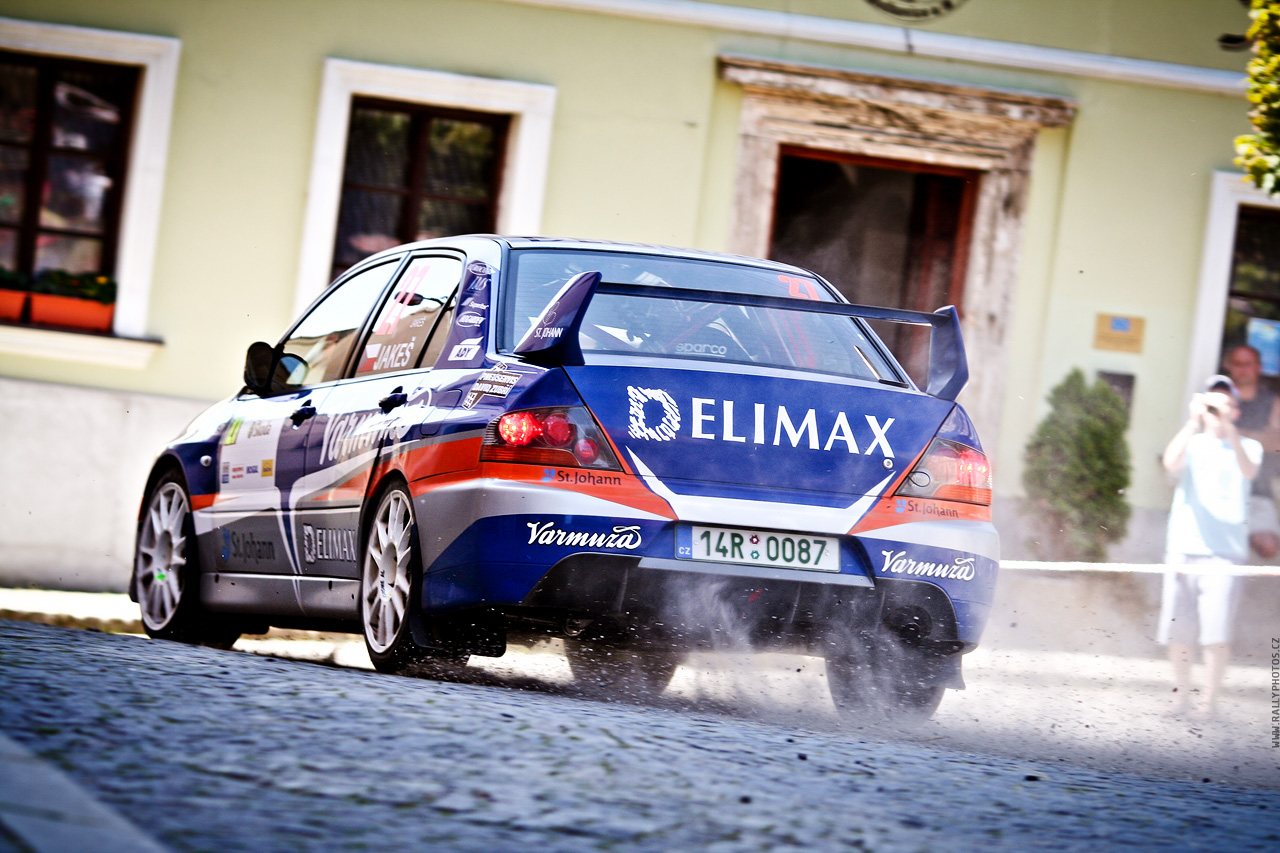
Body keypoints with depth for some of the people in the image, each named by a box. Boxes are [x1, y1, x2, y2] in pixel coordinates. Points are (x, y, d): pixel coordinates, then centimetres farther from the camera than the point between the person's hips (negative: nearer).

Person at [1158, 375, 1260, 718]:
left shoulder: (1248, 447, 10)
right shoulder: (1192, 444, 12)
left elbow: (1248, 470, -14)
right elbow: (1171, 462, -12)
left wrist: (1227, 427, -28)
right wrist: (1194, 422, -26)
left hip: (1223, 552, -2)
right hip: (1183, 548, 2)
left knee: (1217, 632, -11)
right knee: (1179, 631, 1)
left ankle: (1210, 699, -4)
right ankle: (1182, 696, 14)